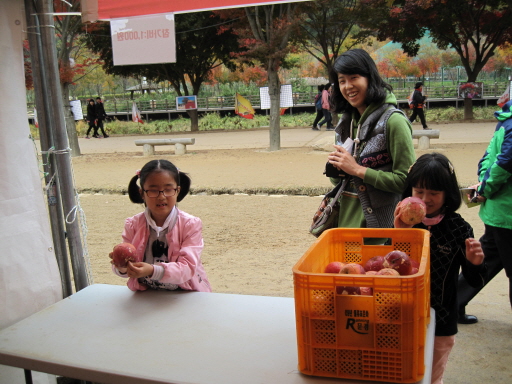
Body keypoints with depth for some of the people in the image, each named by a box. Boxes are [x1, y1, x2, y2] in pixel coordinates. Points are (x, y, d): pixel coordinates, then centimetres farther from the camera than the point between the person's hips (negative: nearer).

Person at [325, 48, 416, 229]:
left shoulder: (393, 120, -14)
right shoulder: (346, 120, 7)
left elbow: (406, 180, -19)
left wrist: (358, 169, -19)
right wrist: (335, 167, -7)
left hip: (380, 222, -6)